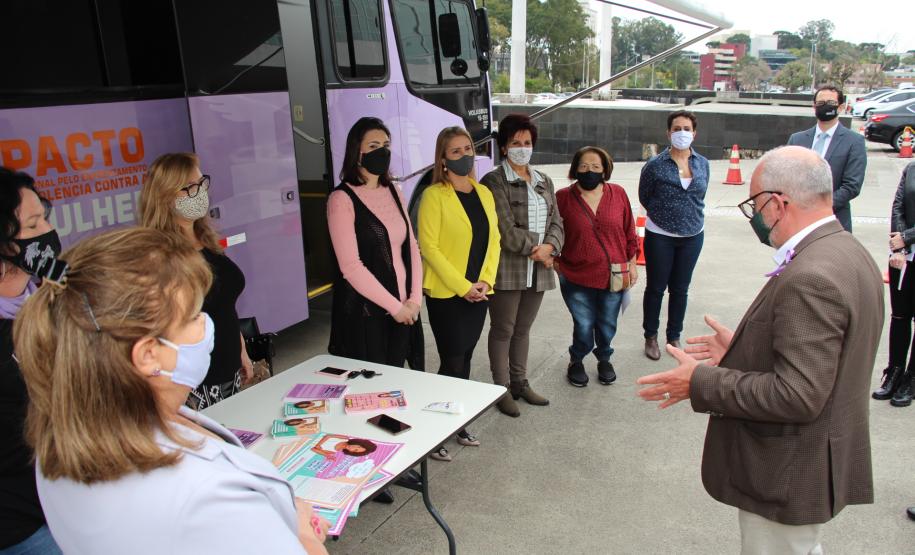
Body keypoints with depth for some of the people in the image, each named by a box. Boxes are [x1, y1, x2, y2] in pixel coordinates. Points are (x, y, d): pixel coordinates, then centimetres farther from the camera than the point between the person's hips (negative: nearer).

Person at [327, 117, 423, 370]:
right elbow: (351, 266, -16)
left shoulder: (393, 192, 10)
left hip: (404, 310, 6)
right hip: (365, 313, -6)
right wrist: (394, 306, -12)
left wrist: (414, 299, -2)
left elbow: (411, 247, 10)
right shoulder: (342, 199, -10)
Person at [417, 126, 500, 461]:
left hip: (478, 292, 6)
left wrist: (485, 281, -5)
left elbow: (493, 239, 9)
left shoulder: (484, 193, 9)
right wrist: (462, 286, -16)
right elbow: (428, 246, -15)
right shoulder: (434, 195, -11)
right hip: (445, 294, -6)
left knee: (465, 359, 14)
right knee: (452, 363, -3)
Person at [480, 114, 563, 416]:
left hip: (538, 269, 6)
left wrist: (549, 246, -10)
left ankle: (520, 383, 30)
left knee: (523, 328, 17)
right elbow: (507, 231, -16)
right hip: (507, 268, -6)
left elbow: (556, 222, 9)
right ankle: (502, 389, 17)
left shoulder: (544, 181, 14)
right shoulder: (494, 182, -8)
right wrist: (536, 250, -11)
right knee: (503, 330, 5)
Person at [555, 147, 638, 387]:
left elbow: (629, 231, 7)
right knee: (583, 326, 5)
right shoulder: (563, 197, -6)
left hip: (613, 276, 2)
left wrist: (632, 263, 8)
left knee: (607, 325, 15)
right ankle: (576, 361, 33)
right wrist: (554, 260, 2)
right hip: (577, 277, -2)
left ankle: (604, 359, 42)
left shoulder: (618, 193, -1)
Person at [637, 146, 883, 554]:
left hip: (789, 475, -10)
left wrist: (701, 382, -22)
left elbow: (797, 395, -30)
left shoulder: (811, 277, -29)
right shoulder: (846, 252, 4)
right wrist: (742, 347, 9)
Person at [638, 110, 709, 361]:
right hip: (660, 236, -3)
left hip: (692, 236, 3)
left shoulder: (702, 164, 0)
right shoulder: (655, 165, -11)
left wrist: (691, 216, 6)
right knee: (655, 288, 8)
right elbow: (644, 198, 1)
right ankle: (651, 337, 24)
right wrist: (664, 215, 5)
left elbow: (700, 196, 13)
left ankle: (674, 337, 29)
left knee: (680, 290, 14)